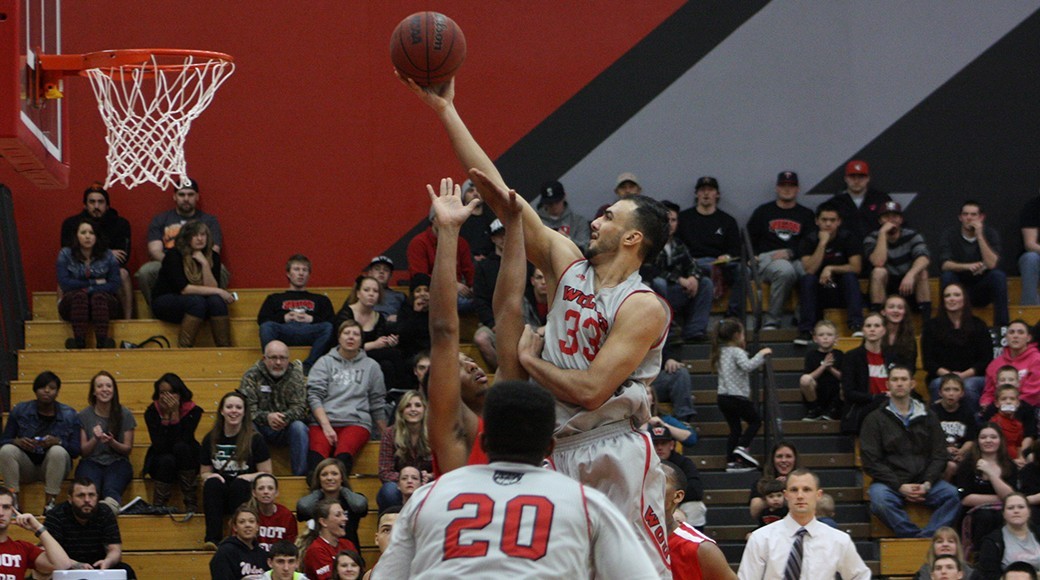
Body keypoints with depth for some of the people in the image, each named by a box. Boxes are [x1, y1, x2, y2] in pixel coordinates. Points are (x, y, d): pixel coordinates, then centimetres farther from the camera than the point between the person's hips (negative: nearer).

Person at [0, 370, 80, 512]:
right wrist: (18, 442, -23)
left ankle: (50, 504, -31)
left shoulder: (69, 415, -2)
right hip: (26, 467, 1)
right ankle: (13, 502, -28)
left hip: (54, 467, -1)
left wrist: (58, 442, -27)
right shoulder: (19, 411, 0)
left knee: (58, 451, -33)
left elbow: (76, 451, -7)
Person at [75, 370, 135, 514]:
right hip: (91, 462, 1)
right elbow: (83, 451, 9)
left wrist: (112, 442, -13)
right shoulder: (84, 416, 8)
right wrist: (95, 439, -13)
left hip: (117, 462, -1)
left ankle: (110, 506, -73)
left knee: (111, 490, -42)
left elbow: (128, 449, 10)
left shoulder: (125, 415, 7)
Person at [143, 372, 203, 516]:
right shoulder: (152, 412, -13)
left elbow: (180, 441, -28)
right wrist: (166, 416, -28)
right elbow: (160, 446, -25)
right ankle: (159, 506, -16)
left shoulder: (192, 411, -15)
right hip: (161, 465, 0)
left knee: (181, 447, -32)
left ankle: (191, 503, -27)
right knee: (166, 460, -34)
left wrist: (174, 414, -30)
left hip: (186, 463, 0)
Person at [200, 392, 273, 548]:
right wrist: (210, 476, -10)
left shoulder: (255, 439, 1)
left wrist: (250, 477, -18)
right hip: (218, 498, 2)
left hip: (245, 494, -2)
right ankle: (212, 538, -38)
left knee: (239, 485, -34)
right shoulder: (211, 439, 8)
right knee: (212, 483, -30)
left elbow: (266, 474, 2)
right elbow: (204, 473, 14)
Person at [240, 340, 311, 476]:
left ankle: (300, 474, -25)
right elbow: (247, 408, -14)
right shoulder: (252, 376, -4)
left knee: (299, 427, -31)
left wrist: (285, 418, -34)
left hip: (286, 428, 0)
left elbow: (300, 408, -12)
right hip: (261, 428, 0)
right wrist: (266, 417, -34)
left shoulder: (296, 375, -2)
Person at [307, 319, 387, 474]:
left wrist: (385, 437, 19)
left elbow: (377, 404, 23)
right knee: (318, 451, -34)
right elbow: (314, 396, 6)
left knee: (344, 453, -34)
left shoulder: (371, 366, 21)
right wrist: (326, 425, -8)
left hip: (356, 422, 0)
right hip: (323, 421, 0)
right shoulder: (325, 362, 17)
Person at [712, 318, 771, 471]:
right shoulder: (737, 352, -10)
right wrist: (761, 354, -17)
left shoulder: (721, 352, 15)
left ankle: (731, 461, 5)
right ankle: (742, 446, -8)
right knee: (756, 420, 8)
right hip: (737, 396, -8)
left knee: (734, 428, 11)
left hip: (723, 396, 8)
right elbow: (747, 366, -27)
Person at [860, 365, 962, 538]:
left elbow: (939, 456, 12)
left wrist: (927, 483, -8)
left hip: (924, 480, 2)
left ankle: (928, 536, -36)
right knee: (880, 500, -36)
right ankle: (917, 537, -36)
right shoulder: (875, 419, 9)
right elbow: (871, 462, 0)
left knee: (952, 494, -27)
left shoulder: (928, 417, 17)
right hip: (891, 482, -2)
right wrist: (900, 486, -12)